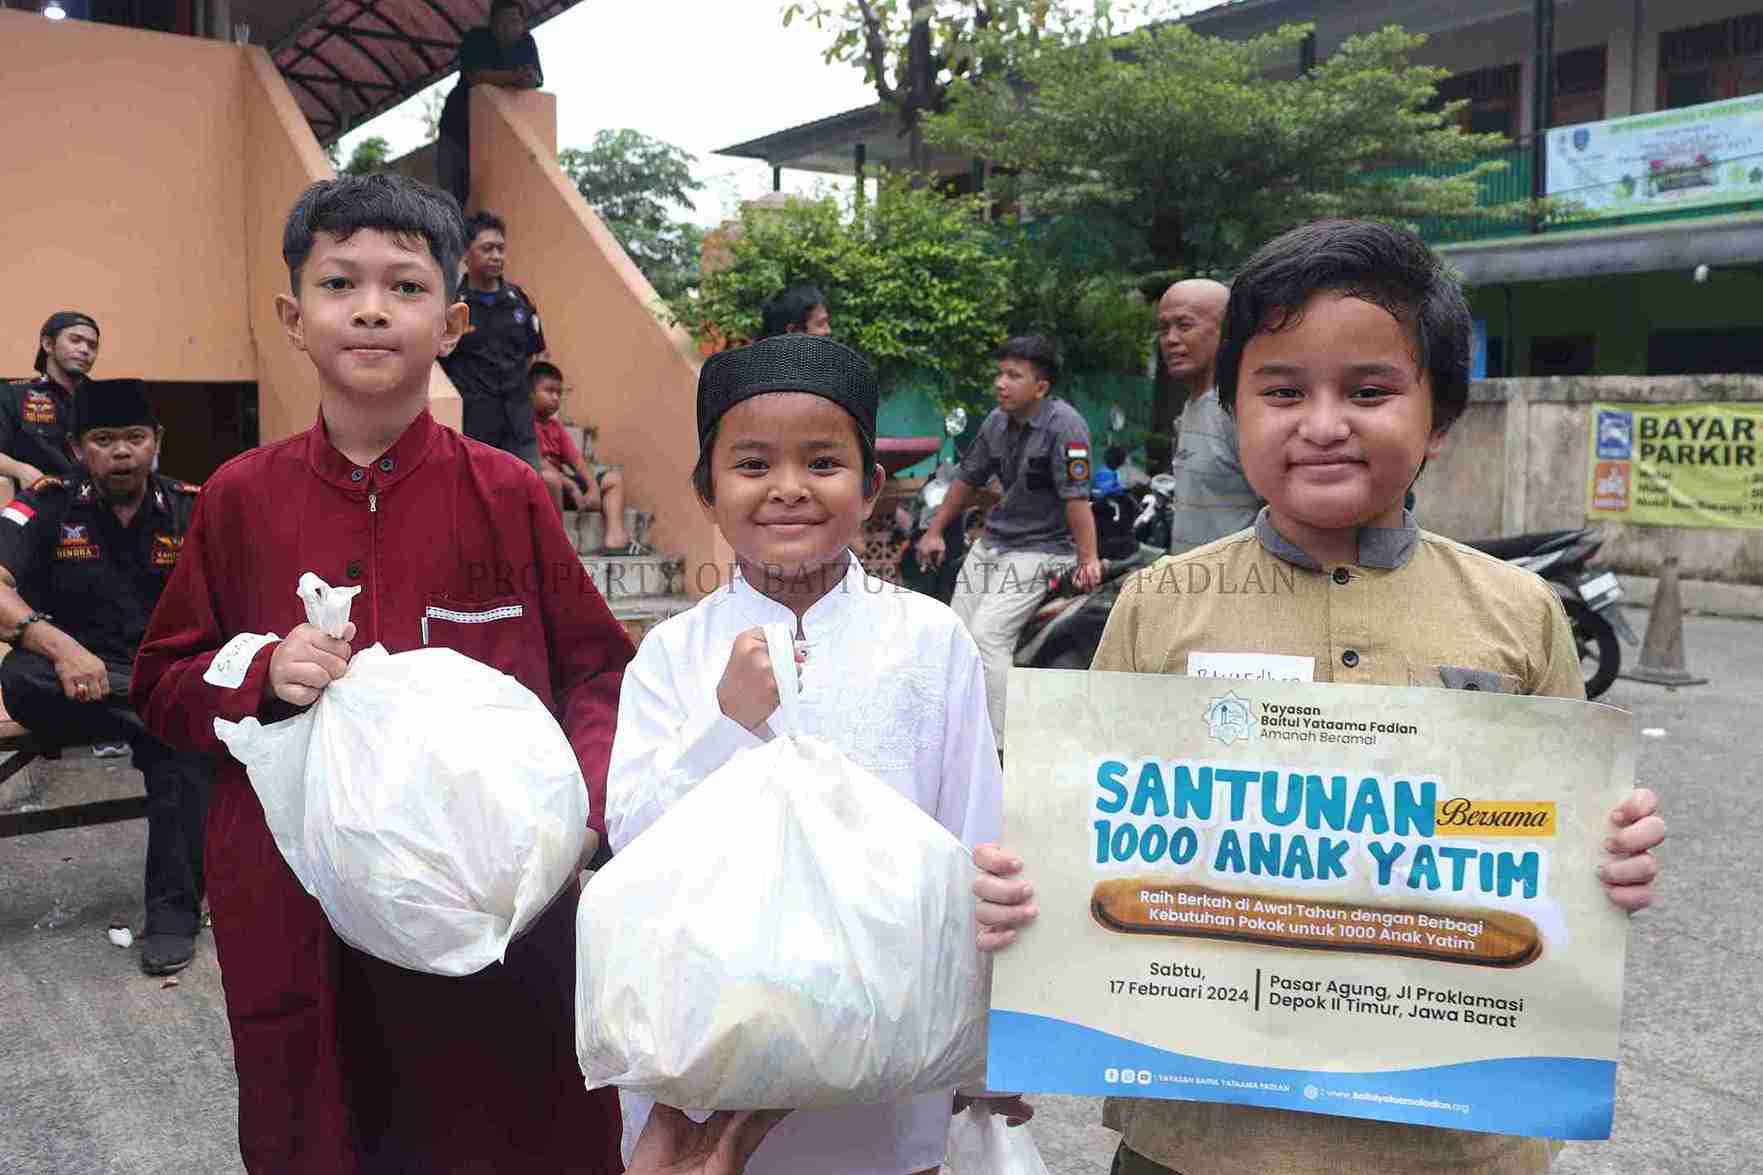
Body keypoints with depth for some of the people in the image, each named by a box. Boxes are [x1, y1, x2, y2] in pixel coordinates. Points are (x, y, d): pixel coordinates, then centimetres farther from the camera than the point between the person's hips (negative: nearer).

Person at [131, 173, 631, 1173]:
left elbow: (597, 672, 1)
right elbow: (161, 685, 9)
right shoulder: (241, 498, 0)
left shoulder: (507, 495, -5)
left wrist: (584, 792, -16)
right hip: (296, 903, 2)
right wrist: (262, 674, -11)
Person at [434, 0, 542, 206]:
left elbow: (538, 78, -12)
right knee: (453, 189, -2)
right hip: (459, 124, -3)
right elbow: (474, 76, -29)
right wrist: (514, 77, -38)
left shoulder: (526, 44, -1)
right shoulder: (476, 38, -13)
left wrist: (530, 79, -37)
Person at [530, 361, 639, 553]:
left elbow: (576, 460, 10)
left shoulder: (555, 426, 18)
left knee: (614, 478, 6)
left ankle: (615, 538, -19)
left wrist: (594, 487, -7)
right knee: (549, 477, -43)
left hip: (562, 482, 9)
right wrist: (572, 487, -22)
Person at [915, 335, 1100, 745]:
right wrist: (935, 531, 21)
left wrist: (1088, 559, -27)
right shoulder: (998, 422, 3)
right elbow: (967, 479, 15)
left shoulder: (1063, 425, -18)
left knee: (987, 636, -18)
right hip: (991, 542, 8)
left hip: (1040, 548, -8)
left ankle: (997, 746, -9)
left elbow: (1076, 498, -23)